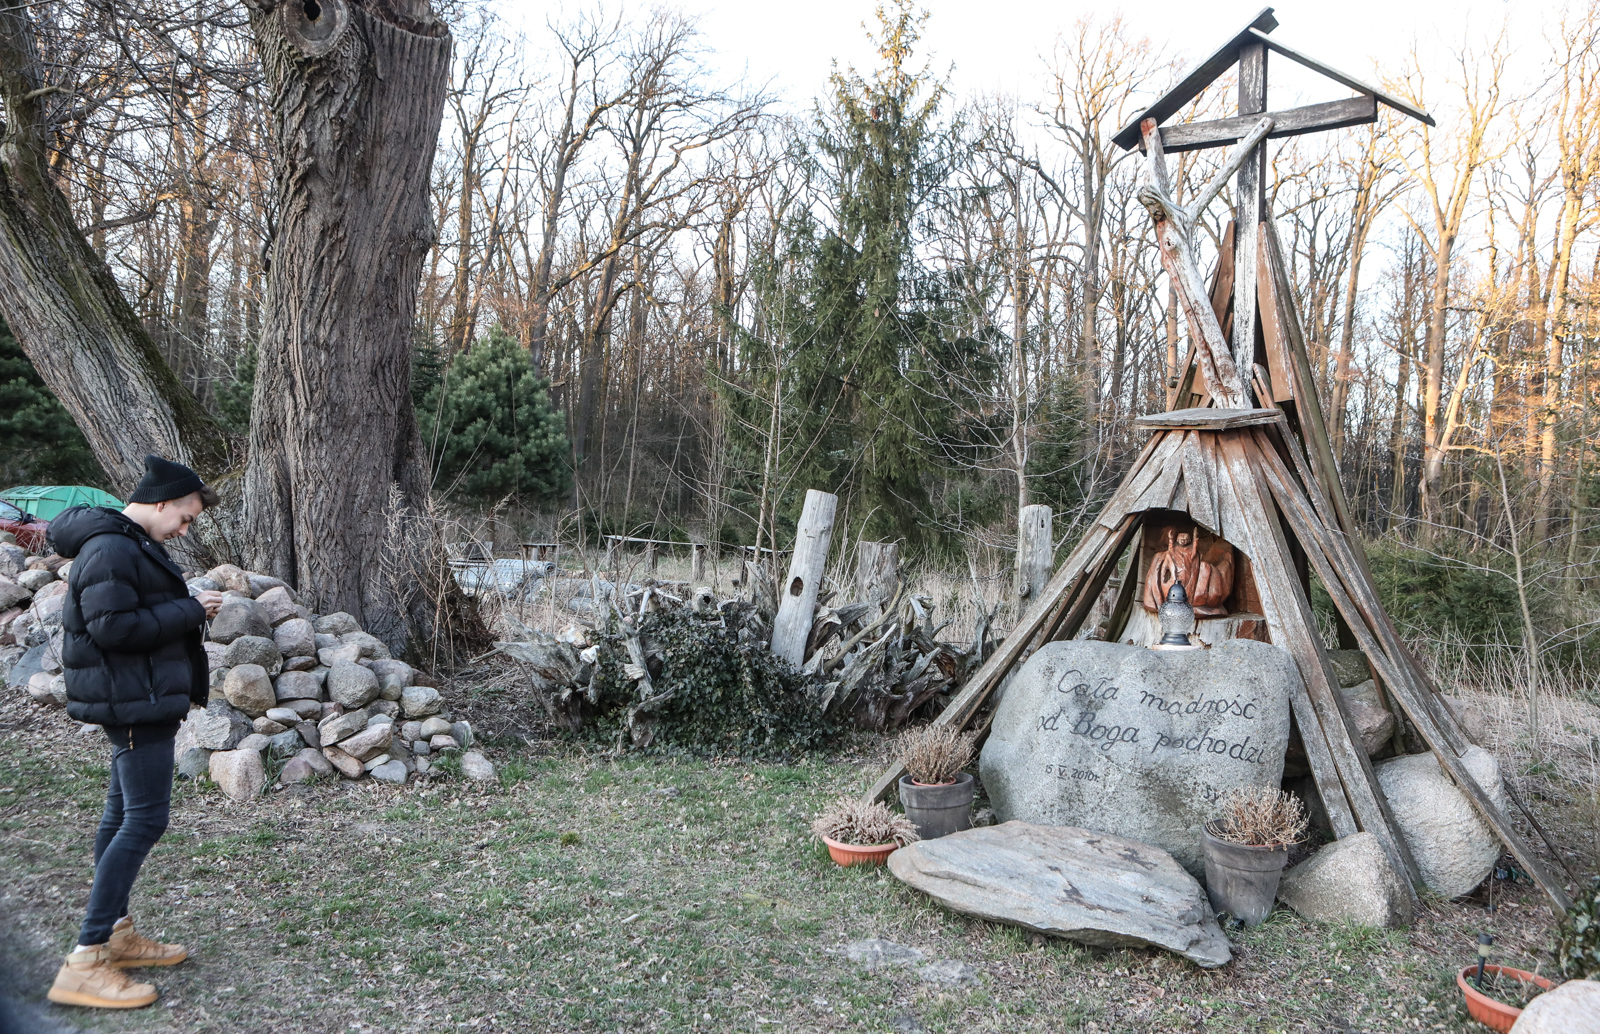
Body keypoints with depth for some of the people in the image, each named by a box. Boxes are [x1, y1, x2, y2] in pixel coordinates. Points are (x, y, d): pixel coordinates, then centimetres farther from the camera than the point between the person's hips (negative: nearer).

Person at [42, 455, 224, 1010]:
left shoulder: (130, 545, 15)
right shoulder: (110, 550, -18)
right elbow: (113, 628, -24)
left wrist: (188, 608, 5)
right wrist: (189, 611, -17)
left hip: (137, 703, 11)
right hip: (135, 703, -11)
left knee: (123, 814, 17)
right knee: (145, 820, -10)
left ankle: (115, 932, 28)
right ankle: (84, 963, -6)